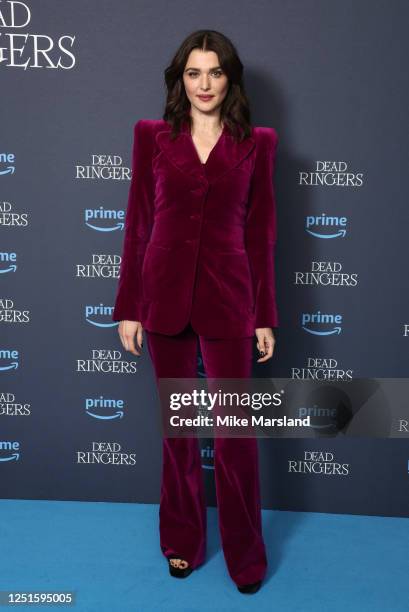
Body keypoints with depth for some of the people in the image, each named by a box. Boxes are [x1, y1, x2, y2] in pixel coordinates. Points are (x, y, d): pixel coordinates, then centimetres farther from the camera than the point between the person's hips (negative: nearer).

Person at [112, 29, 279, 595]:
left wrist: (265, 316, 2)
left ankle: (245, 554, 24)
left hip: (227, 297, -1)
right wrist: (128, 308, 1)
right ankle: (183, 542, 32)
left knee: (235, 428, 3)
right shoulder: (152, 136, 4)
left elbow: (261, 233, 4)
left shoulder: (257, 143, 4)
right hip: (166, 295, 1)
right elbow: (137, 225, 4)